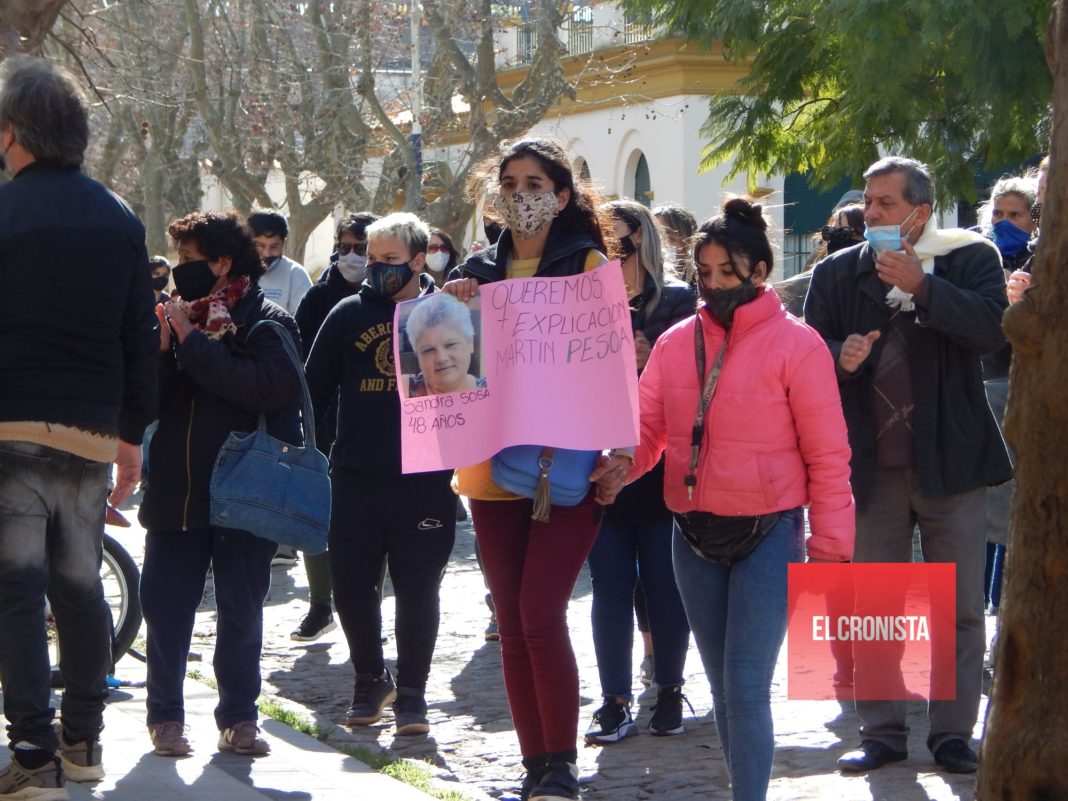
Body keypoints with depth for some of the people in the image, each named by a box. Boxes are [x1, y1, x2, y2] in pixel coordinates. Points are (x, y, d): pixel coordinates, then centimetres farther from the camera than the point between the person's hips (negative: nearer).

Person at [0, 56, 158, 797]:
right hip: (91, 430, 5)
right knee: (81, 583, 14)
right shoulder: (121, 220, 8)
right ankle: (83, 740, 20)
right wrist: (132, 432, 16)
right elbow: (141, 336, 10)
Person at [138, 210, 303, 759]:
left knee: (241, 610, 5)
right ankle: (166, 715, 12)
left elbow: (267, 387, -23)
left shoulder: (268, 323, -3)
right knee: (165, 606, 2)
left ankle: (238, 717, 15)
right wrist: (165, 343, -12)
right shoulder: (177, 316, 11)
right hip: (176, 488, 4)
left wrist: (193, 342, -18)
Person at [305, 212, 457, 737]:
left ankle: (411, 694, 12)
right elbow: (313, 388, 10)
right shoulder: (349, 314, 7)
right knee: (350, 584, 4)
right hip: (356, 477, 2)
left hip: (425, 479, -2)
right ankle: (370, 680, 24)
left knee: (418, 586, 2)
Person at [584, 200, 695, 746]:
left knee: (664, 585, 3)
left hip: (663, 470, -2)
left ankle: (668, 692, 16)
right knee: (610, 587, 3)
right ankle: (615, 703, 7)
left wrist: (648, 361, -22)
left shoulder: (677, 302, -1)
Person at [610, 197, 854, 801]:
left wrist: (830, 545, -9)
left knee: (747, 689, -10)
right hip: (694, 535, 5)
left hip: (767, 534, -5)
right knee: (723, 686, 14)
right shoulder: (676, 344, 7)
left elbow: (828, 456, -6)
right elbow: (647, 427, 4)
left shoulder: (795, 344, -6)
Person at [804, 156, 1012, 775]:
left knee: (960, 607, 3)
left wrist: (922, 286, -24)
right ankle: (882, 731, 15)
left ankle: (954, 732, 12)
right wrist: (839, 356, -18)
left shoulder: (970, 259, -1)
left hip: (951, 462, -2)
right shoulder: (838, 273, 6)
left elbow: (995, 328, -16)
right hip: (872, 464, 2)